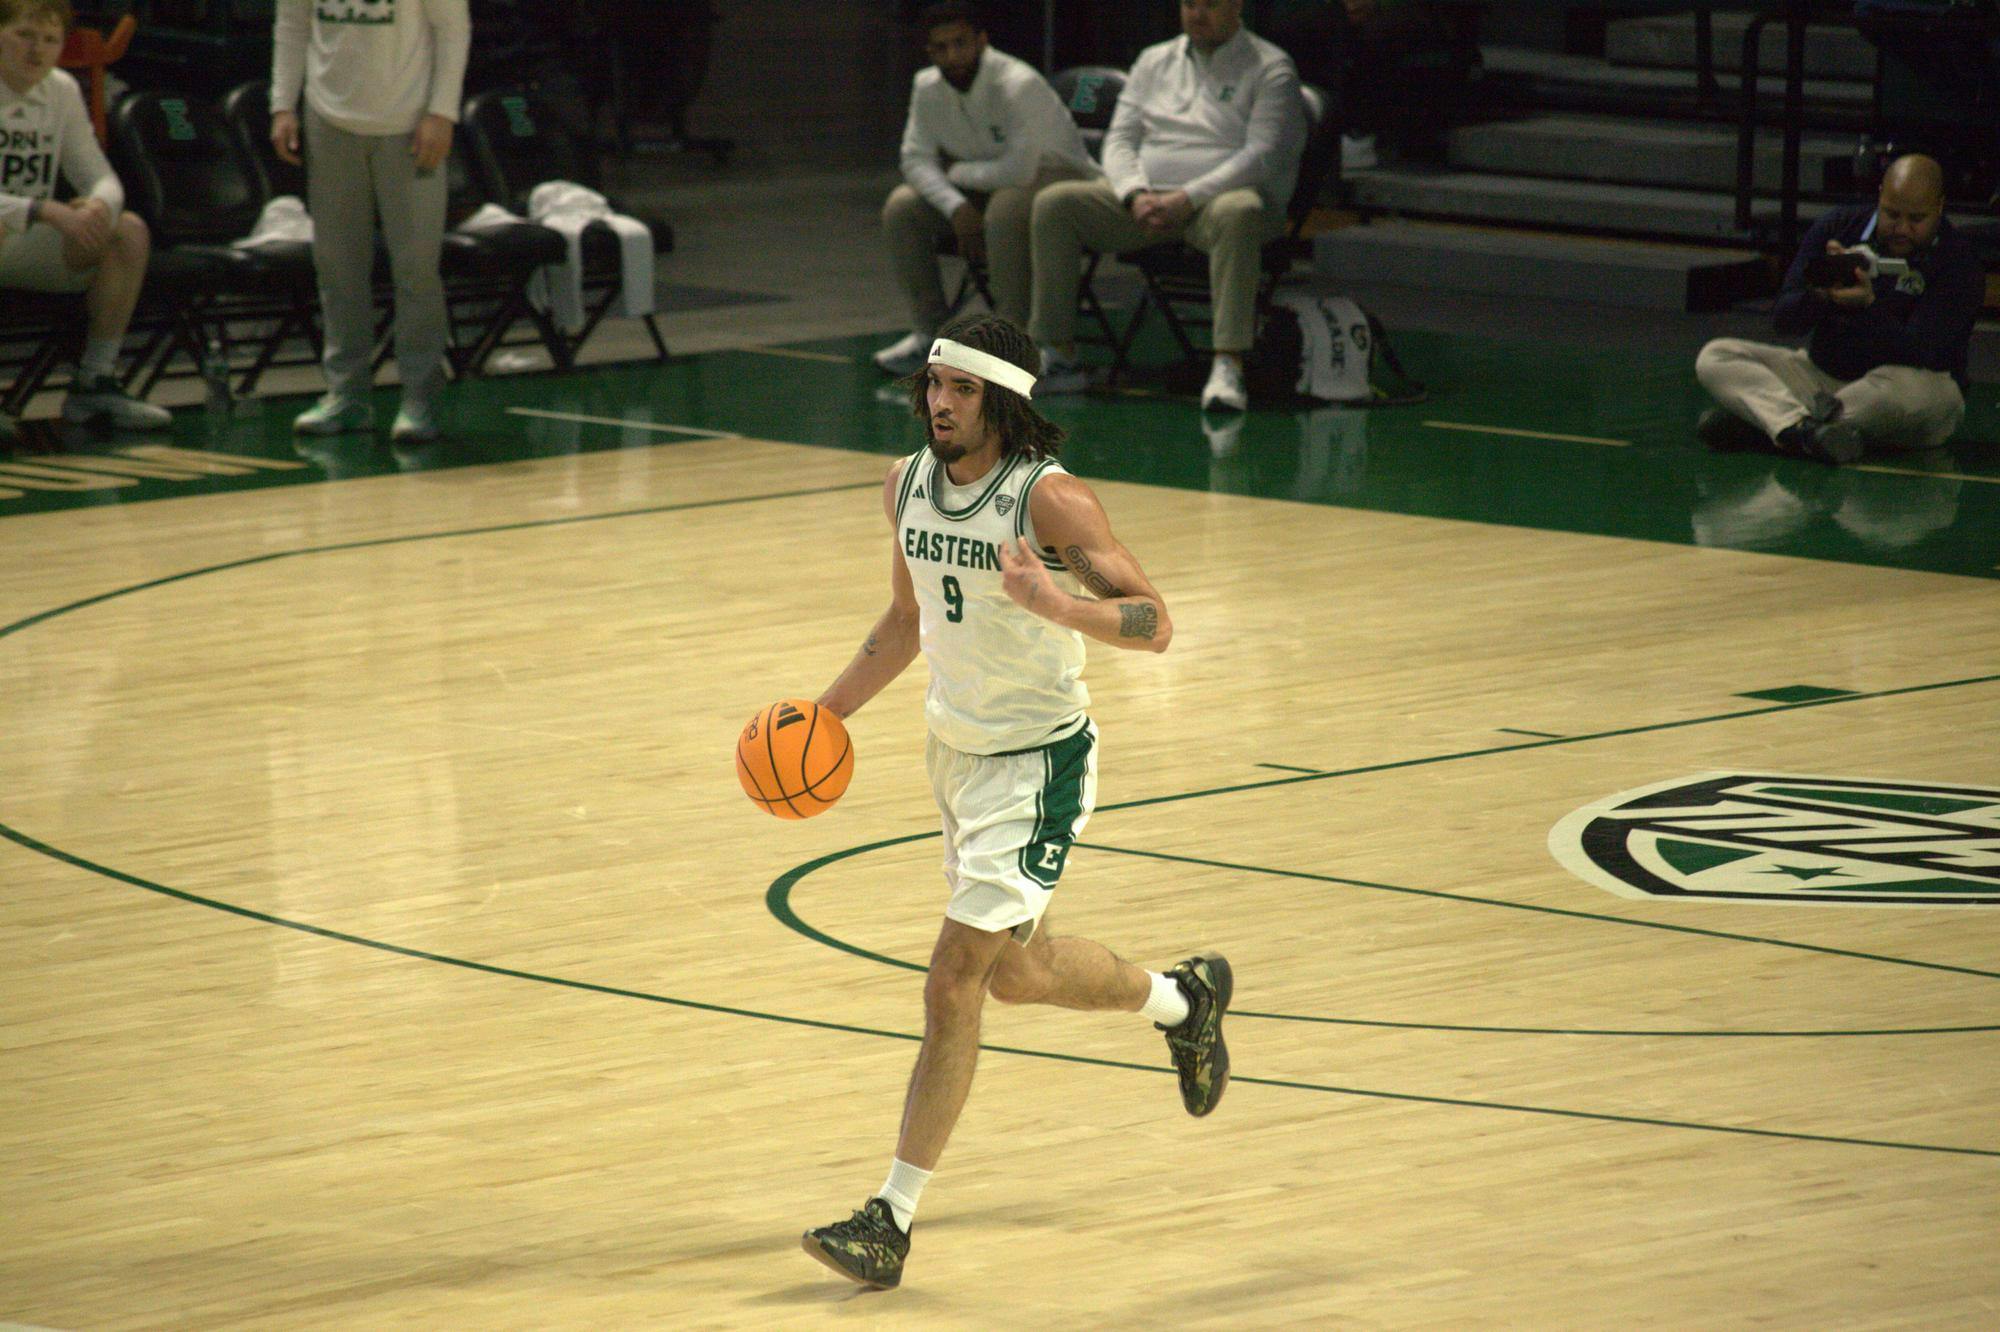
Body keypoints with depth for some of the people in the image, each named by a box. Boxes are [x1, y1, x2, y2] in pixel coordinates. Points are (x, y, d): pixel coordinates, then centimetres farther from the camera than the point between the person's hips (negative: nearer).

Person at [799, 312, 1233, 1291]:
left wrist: (1058, 604, -41)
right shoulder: (908, 485, 0)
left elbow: (1153, 624, -24)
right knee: (1015, 971, 23)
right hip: (957, 749, 8)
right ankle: (1185, 999, 49)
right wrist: (830, 710, 10)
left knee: (953, 983, -10)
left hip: (1038, 761, -8)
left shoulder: (1049, 499, -22)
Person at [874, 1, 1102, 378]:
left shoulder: (1019, 85, -27)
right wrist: (957, 207, -21)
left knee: (1005, 209, -39)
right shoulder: (927, 87, -5)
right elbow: (916, 159, -4)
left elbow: (1019, 170, -33)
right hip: (986, 187, 7)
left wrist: (956, 172, -17)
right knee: (901, 207, -11)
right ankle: (928, 330, -4)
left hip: (1054, 176, -7)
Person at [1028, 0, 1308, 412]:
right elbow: (1120, 140, 13)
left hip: (1217, 197, -5)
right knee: (1054, 203, -16)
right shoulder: (1153, 62, 19)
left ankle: (1228, 366, -46)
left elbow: (1263, 153, -11)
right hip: (1146, 199, 5)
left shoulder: (1269, 69, 2)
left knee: (1237, 213, -41)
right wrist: (1136, 195, -10)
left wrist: (1188, 199, -21)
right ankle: (1058, 356, -16)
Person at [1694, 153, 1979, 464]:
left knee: (1910, 388, -41)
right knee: (1715, 357, -13)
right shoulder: (1839, 227, 2)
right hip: (1825, 374, 4)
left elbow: (1918, 351, -22)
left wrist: (1868, 306, -37)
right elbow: (1785, 320, -2)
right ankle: (1799, 425, -45)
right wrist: (1820, 295, -24)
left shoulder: (1958, 261, -10)